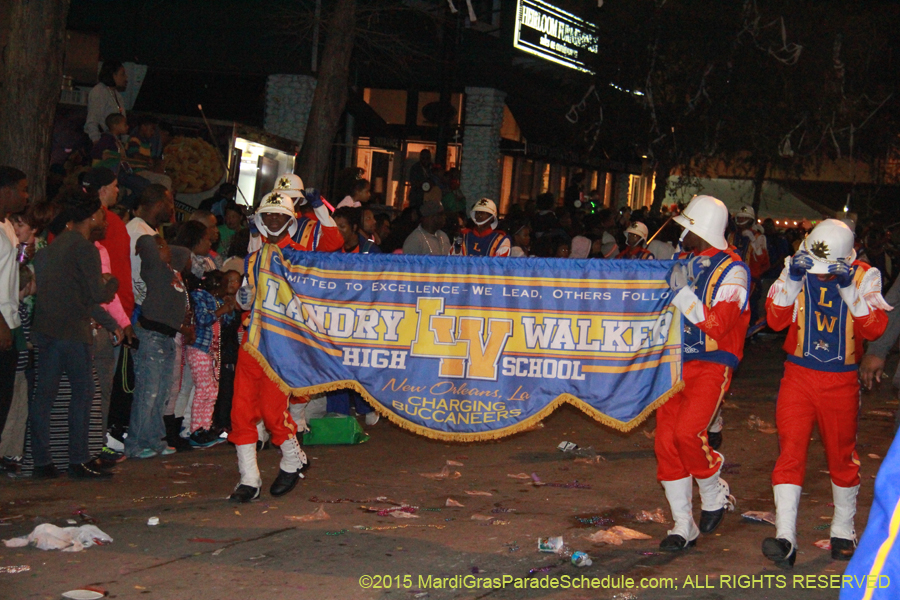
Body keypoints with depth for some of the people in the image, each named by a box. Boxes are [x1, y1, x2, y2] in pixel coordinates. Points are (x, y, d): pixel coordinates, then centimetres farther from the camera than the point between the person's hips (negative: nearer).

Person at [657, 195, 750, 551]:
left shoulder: (732, 270, -9)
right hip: (676, 362, 7)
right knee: (666, 441, 0)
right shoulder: (684, 262, 12)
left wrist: (683, 291, -23)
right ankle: (683, 525, 11)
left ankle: (715, 494, 7)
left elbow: (717, 325, -20)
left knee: (688, 432, -23)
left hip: (712, 365, -7)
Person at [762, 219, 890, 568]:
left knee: (842, 457, 10)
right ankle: (785, 539, -11)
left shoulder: (864, 277, -5)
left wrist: (849, 289, -25)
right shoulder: (797, 269, -3)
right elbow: (775, 319, -9)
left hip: (841, 381, 0)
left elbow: (874, 328, -16)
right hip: (798, 375, 0)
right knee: (790, 451, -8)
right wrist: (792, 281, -21)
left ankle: (843, 531, 28)